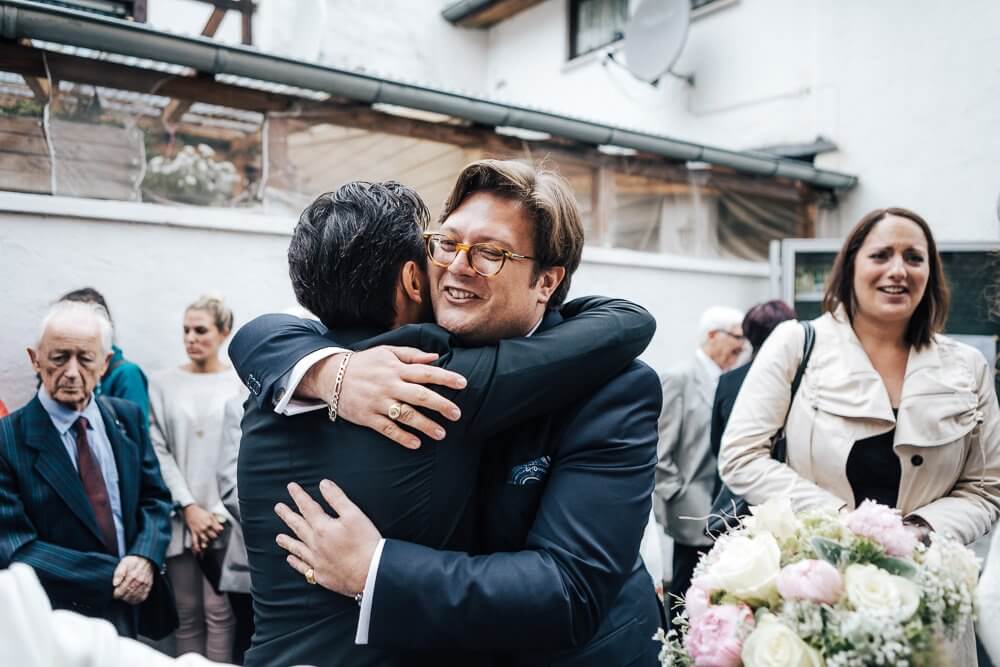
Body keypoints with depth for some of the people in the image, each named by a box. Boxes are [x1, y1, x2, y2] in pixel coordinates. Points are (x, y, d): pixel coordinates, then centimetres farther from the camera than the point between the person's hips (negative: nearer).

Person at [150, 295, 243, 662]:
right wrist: (188, 507, -5)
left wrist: (222, 512, -7)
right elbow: (158, 450, 2)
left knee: (220, 611, 1)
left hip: (225, 518, -2)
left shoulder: (242, 382, 0)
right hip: (181, 516, 2)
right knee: (188, 614, 7)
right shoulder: (163, 382, 5)